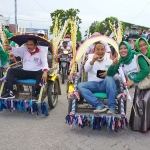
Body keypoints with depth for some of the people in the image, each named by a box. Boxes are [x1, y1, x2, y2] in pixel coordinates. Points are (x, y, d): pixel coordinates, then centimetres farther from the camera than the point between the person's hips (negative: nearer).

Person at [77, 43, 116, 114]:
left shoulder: (109, 61, 19)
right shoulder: (90, 60, 19)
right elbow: (86, 69, -5)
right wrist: (93, 60, -24)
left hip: (105, 84, 0)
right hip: (93, 84, 1)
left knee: (109, 78, -34)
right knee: (80, 85, -28)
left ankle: (112, 107, -33)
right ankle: (99, 105, -36)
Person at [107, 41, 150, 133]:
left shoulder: (137, 57, -11)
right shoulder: (121, 62, 1)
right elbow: (110, 74, 3)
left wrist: (133, 81, -21)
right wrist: (113, 65, -15)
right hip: (139, 86, 4)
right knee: (137, 104, -3)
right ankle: (139, 125, 16)